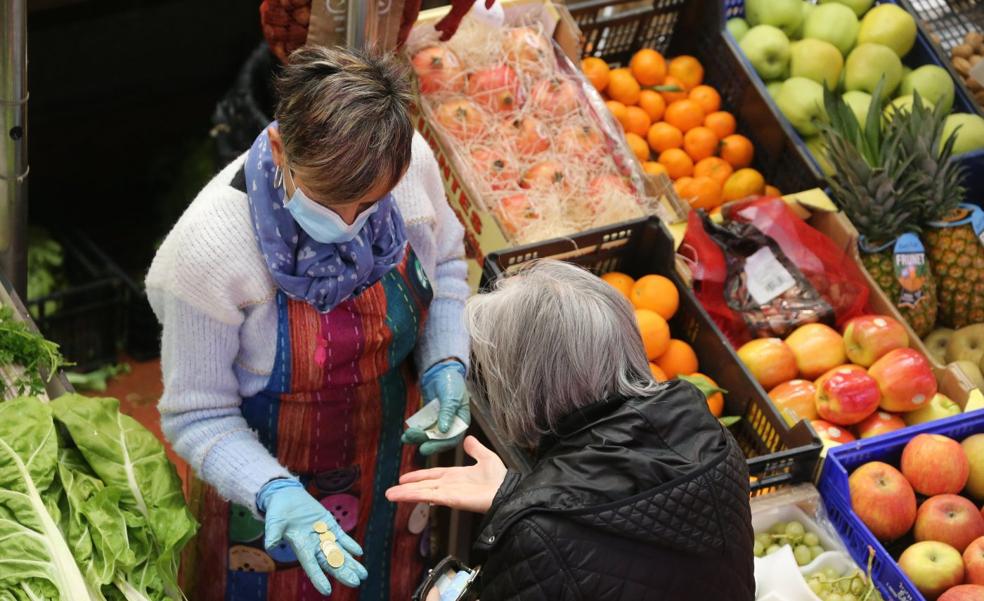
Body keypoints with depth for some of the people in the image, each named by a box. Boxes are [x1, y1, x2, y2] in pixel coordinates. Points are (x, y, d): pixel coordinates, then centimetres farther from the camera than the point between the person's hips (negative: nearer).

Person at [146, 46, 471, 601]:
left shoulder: (412, 163, -23)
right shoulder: (209, 248, -35)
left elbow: (444, 264, 1)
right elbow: (199, 415, -23)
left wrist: (446, 366, -14)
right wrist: (279, 497, -38)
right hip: (264, 476, -4)